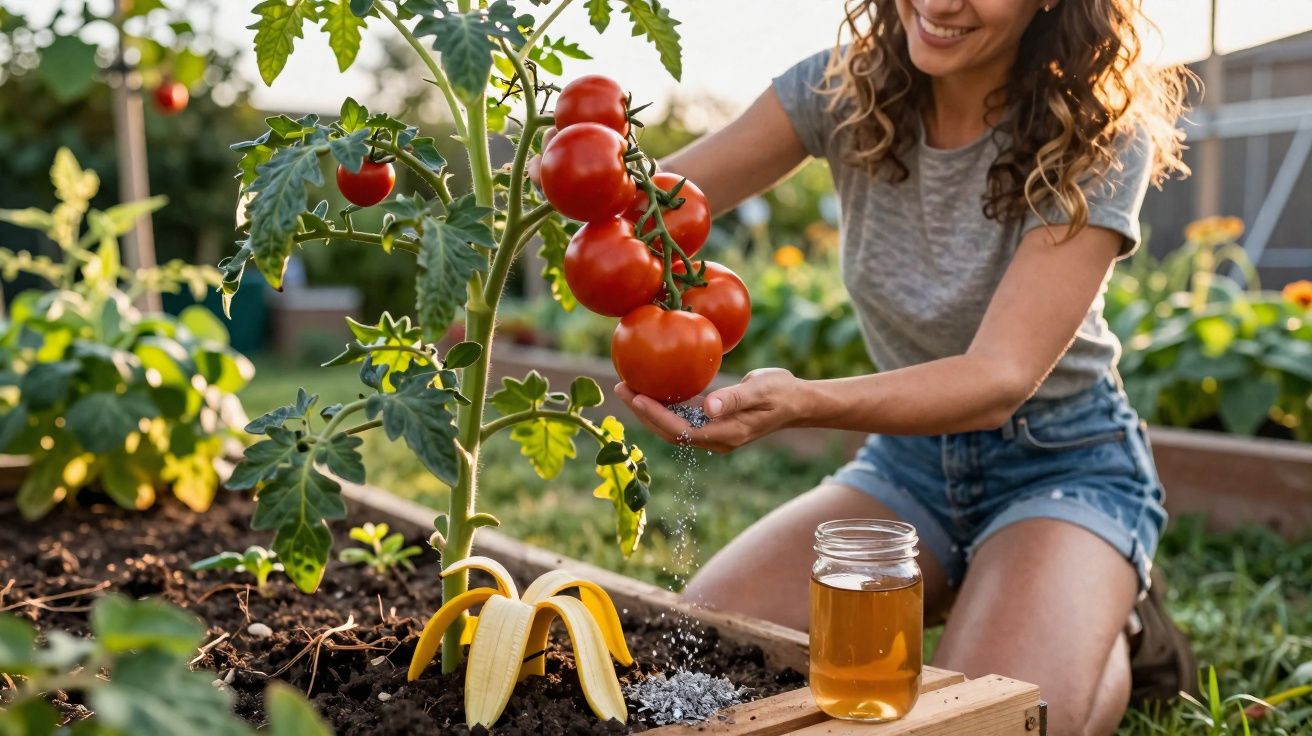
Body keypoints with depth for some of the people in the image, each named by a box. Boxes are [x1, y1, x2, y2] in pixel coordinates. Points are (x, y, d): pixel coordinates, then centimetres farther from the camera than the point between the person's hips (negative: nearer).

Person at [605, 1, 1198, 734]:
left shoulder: (1100, 135, -20)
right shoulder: (844, 88, -8)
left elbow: (1000, 379, -29)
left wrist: (801, 403, -46)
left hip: (1063, 463, -4)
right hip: (907, 454, 4)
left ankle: (1116, 632, 8)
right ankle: (954, 594, 13)